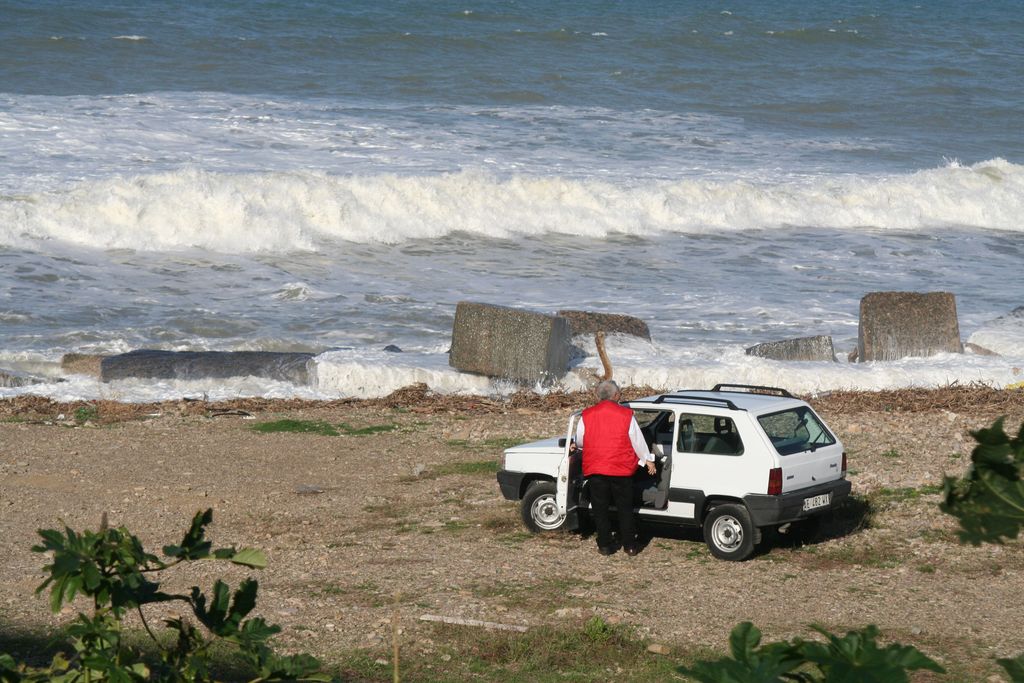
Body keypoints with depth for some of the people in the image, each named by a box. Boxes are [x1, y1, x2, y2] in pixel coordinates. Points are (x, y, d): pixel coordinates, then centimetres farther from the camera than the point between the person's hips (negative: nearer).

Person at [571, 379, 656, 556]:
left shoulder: (587, 416, -2)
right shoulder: (626, 415, -6)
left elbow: (579, 440, 11)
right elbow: (638, 441, 0)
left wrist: (575, 445, 35)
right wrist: (648, 460, 14)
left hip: (595, 470, 1)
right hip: (622, 469, 0)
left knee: (600, 509, 9)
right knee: (625, 508, 10)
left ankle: (605, 545, 9)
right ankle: (629, 545, 11)